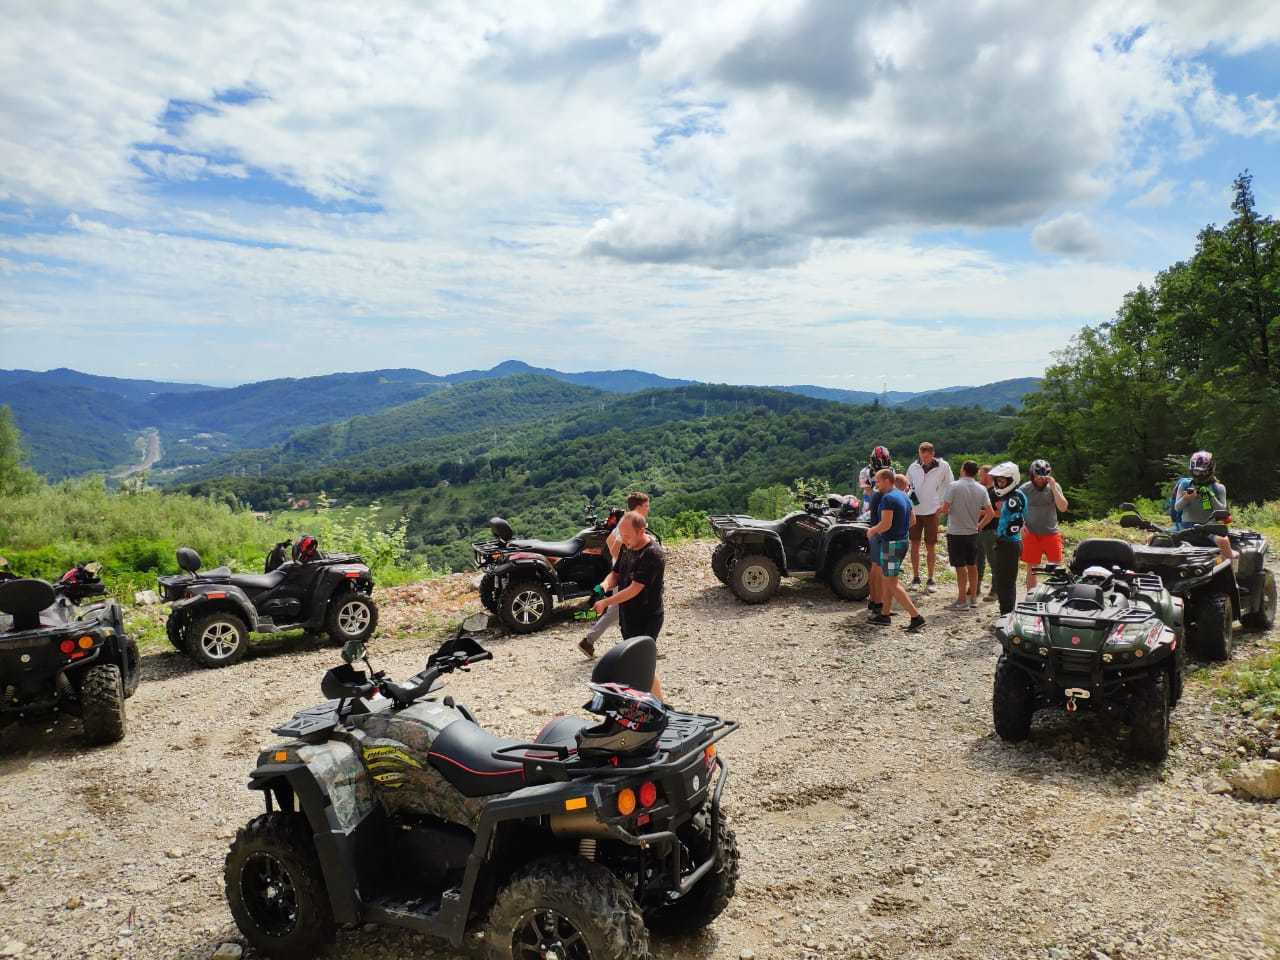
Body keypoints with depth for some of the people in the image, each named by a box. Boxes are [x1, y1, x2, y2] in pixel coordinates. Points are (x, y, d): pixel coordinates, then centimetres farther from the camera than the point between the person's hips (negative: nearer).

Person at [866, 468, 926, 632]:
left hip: (892, 544, -10)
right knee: (887, 578, 19)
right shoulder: (903, 496, 12)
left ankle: (916, 617, -10)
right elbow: (912, 521, 20)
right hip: (903, 541, 10)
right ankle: (885, 614, 26)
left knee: (892, 584, -7)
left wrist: (872, 531, -8)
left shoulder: (888, 498, -18)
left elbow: (886, 524, -25)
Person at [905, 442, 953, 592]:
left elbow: (949, 485, 6)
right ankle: (915, 577, 17)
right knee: (915, 545, 6)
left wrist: (943, 503, -2)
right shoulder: (913, 467, 1)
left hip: (932, 511, -2)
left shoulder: (943, 466, -5)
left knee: (931, 547, 4)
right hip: (915, 510, 2)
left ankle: (930, 579, 15)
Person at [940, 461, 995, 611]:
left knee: (961, 567, 1)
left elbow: (945, 508, -16)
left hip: (956, 532, -5)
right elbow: (990, 513, -1)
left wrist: (944, 511, 6)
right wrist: (979, 524, 12)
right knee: (972, 566, 15)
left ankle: (962, 601, 5)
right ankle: (973, 598, 22)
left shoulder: (954, 486, -13)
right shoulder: (982, 489, 1)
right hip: (973, 532, 5)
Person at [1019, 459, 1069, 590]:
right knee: (1031, 569, 6)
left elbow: (1063, 508, -13)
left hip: (1051, 533, 0)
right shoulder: (1025, 489, -2)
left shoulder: (1054, 487, -1)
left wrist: (1053, 487, -18)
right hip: (1031, 534, 0)